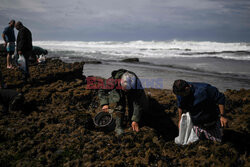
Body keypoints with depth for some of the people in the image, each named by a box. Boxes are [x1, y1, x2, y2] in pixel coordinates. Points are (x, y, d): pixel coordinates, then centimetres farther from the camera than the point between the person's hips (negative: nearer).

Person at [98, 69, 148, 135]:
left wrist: (135, 120, -34)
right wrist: (104, 104, -35)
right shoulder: (113, 81, -42)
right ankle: (118, 126, -19)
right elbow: (102, 90, -22)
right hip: (116, 90, -2)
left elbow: (138, 104, -33)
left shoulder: (136, 85, -40)